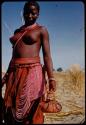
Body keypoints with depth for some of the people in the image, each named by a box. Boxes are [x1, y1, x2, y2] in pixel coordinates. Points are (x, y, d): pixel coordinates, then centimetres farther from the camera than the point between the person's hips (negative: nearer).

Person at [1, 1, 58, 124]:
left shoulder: (41, 30, 3)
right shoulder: (17, 31, 19)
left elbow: (47, 55, -4)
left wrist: (51, 78, -15)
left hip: (32, 72, -6)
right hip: (15, 72, 6)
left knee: (29, 109, -5)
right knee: (11, 109, 7)